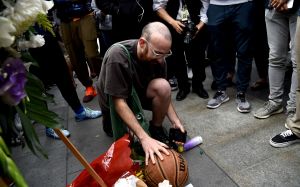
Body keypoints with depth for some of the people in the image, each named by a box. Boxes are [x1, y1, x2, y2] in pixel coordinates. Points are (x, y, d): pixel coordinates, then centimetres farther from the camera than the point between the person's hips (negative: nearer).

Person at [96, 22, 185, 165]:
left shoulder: (157, 56, -18)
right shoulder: (117, 56, -34)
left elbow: (163, 93, -8)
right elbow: (119, 102, -33)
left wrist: (175, 121, -21)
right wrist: (144, 137, -38)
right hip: (114, 100, -3)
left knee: (163, 86, -27)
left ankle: (156, 128, -4)